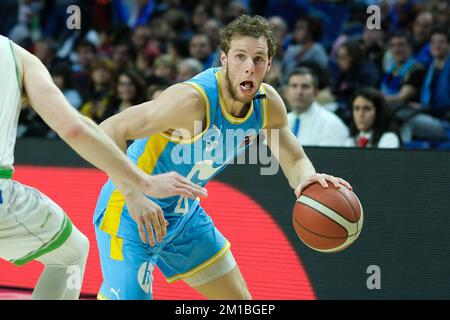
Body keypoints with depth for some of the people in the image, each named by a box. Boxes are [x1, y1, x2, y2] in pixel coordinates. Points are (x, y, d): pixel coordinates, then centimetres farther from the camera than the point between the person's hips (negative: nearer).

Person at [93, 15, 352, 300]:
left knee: (240, 301, 13)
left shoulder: (268, 104, -9)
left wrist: (307, 178, -23)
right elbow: (109, 131, -36)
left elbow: (295, 162, 3)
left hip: (185, 213, 8)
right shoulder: (193, 99, -32)